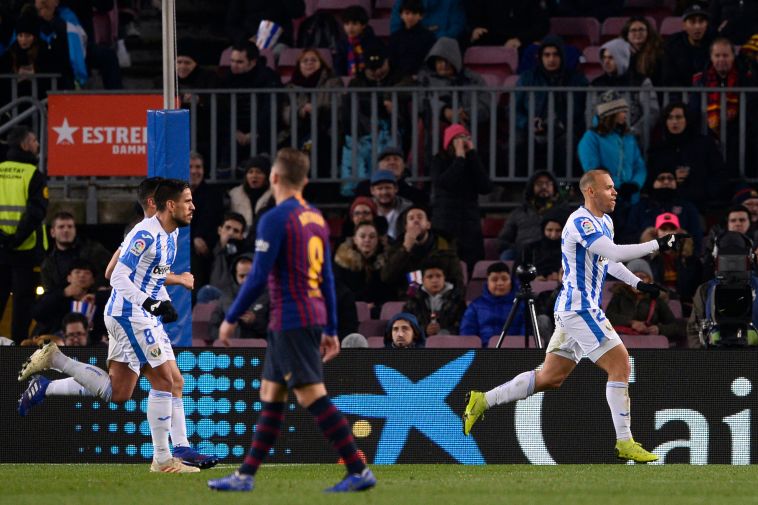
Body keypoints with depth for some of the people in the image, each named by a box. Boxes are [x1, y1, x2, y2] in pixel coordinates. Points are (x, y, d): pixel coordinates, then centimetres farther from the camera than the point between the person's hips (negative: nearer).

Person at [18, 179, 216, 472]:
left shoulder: (171, 234, 13)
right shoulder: (146, 235, -18)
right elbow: (119, 278, -21)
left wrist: (165, 302, 11)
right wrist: (149, 303, -31)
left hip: (146, 316, 10)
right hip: (129, 314, -10)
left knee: (117, 392, 10)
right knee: (164, 380, -10)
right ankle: (162, 459, -5)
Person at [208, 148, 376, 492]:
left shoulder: (276, 219, -13)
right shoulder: (316, 219, 13)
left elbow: (258, 277, -15)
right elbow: (327, 279, 16)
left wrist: (231, 319, -6)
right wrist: (330, 330, 20)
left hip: (290, 319, -9)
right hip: (313, 317, 9)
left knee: (313, 397, -10)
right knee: (270, 396, 13)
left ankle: (359, 471, -15)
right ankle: (245, 476, 16)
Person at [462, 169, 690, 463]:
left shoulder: (604, 222, 15)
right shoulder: (581, 223, -17)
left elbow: (608, 260, 30)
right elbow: (614, 253, -29)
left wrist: (637, 283, 20)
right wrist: (657, 245, -28)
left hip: (573, 309, 10)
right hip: (579, 309, -10)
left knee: (551, 377, 13)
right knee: (620, 364, -13)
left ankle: (483, 401, 20)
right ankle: (624, 443, -11)